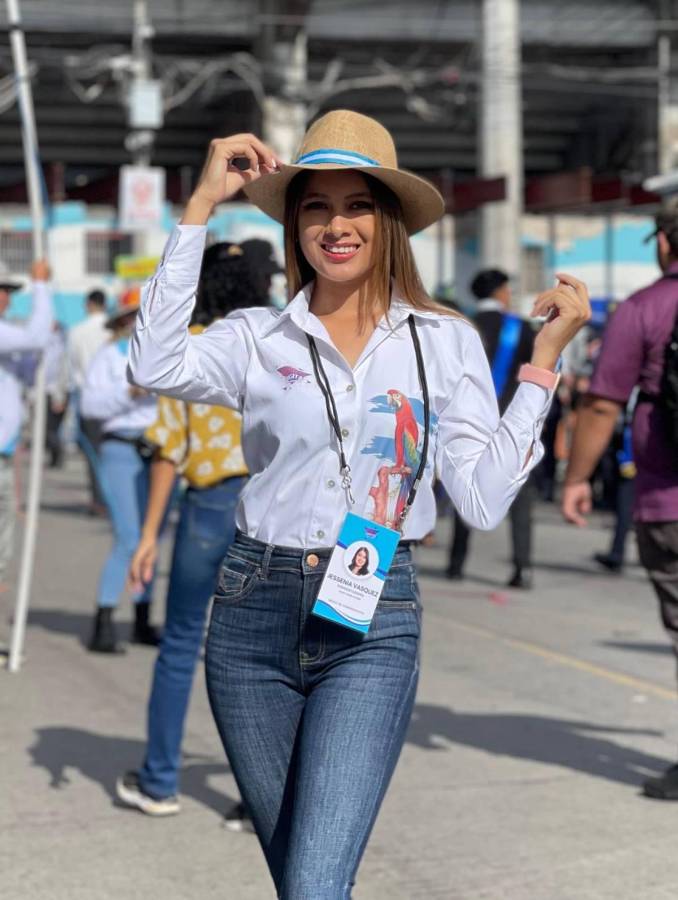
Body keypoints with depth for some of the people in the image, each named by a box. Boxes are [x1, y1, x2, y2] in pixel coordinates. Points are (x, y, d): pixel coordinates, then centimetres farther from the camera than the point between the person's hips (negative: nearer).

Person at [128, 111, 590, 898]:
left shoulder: (445, 342, 3)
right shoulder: (258, 339, 4)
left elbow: (484, 499, -3)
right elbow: (154, 367, -17)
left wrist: (543, 360, -5)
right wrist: (201, 206, -14)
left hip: (372, 624, -2)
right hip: (253, 612, 2)